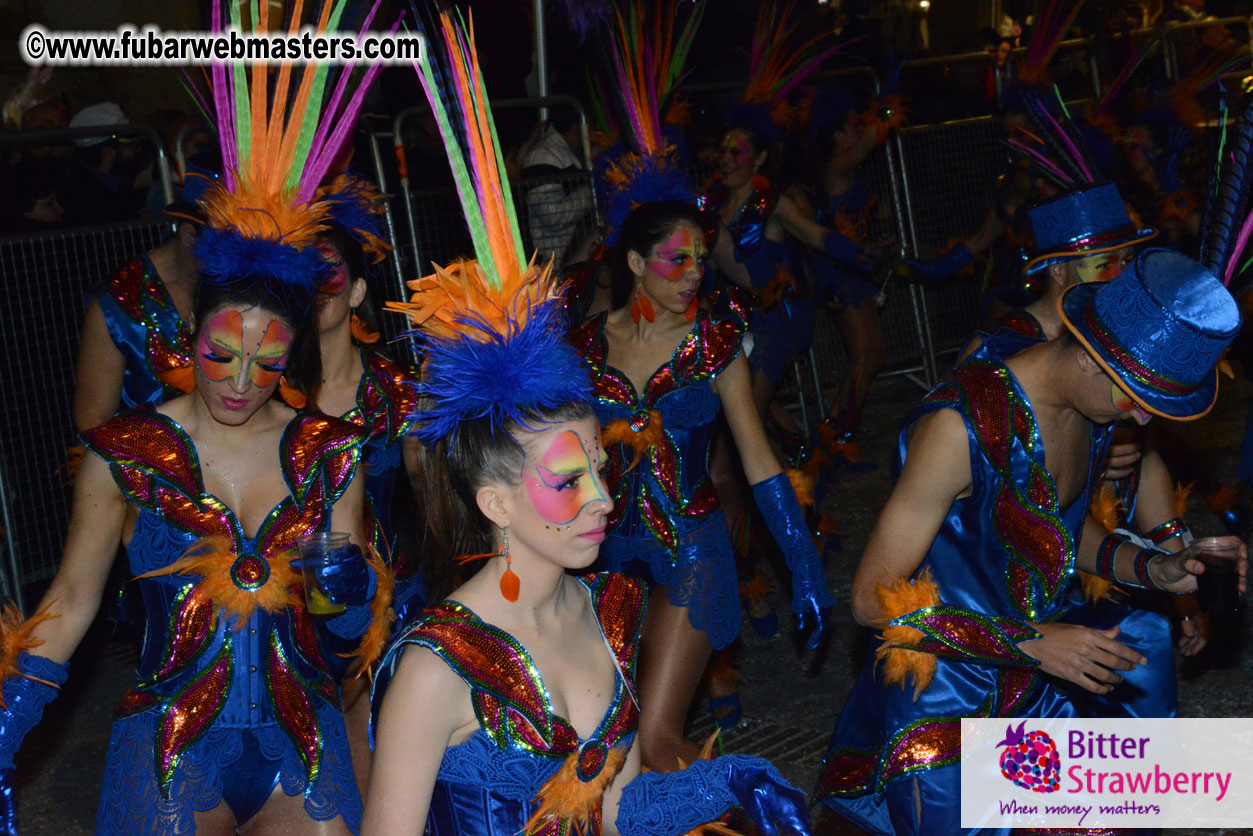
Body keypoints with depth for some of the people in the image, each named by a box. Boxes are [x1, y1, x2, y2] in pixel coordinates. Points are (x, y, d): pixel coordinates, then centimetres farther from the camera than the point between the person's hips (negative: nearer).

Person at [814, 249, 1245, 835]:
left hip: (1032, 696, 8)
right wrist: (1032, 643, -23)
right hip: (939, 714, -7)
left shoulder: (1094, 407, -3)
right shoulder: (962, 427, -28)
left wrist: (1154, 568, -3)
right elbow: (874, 599, -24)